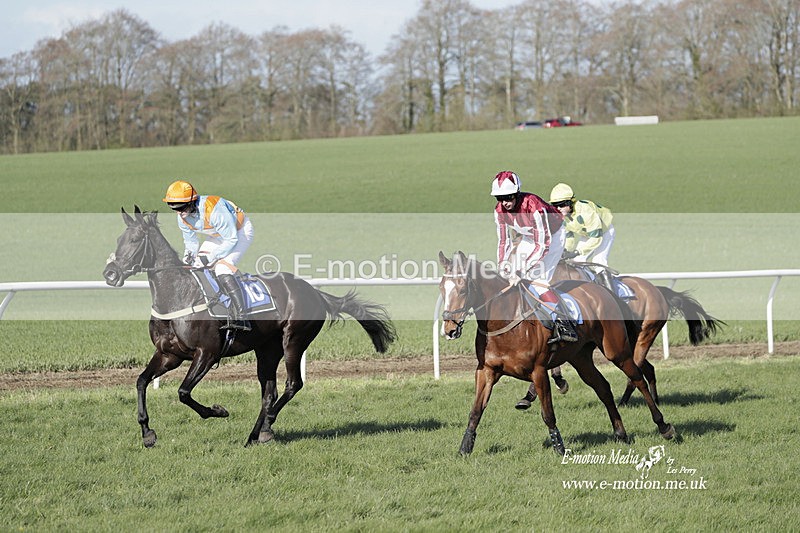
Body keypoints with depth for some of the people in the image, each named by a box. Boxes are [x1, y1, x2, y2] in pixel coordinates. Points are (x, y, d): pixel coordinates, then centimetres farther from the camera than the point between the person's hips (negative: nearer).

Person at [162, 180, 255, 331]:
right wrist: (189, 255, -15)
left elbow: (231, 240, -30)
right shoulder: (183, 217, -12)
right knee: (196, 266, -1)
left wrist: (211, 258, -29)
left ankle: (240, 317, -36)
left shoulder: (214, 210, -37)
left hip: (239, 232, -9)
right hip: (217, 237, 9)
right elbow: (190, 240, 6)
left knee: (222, 269, -28)